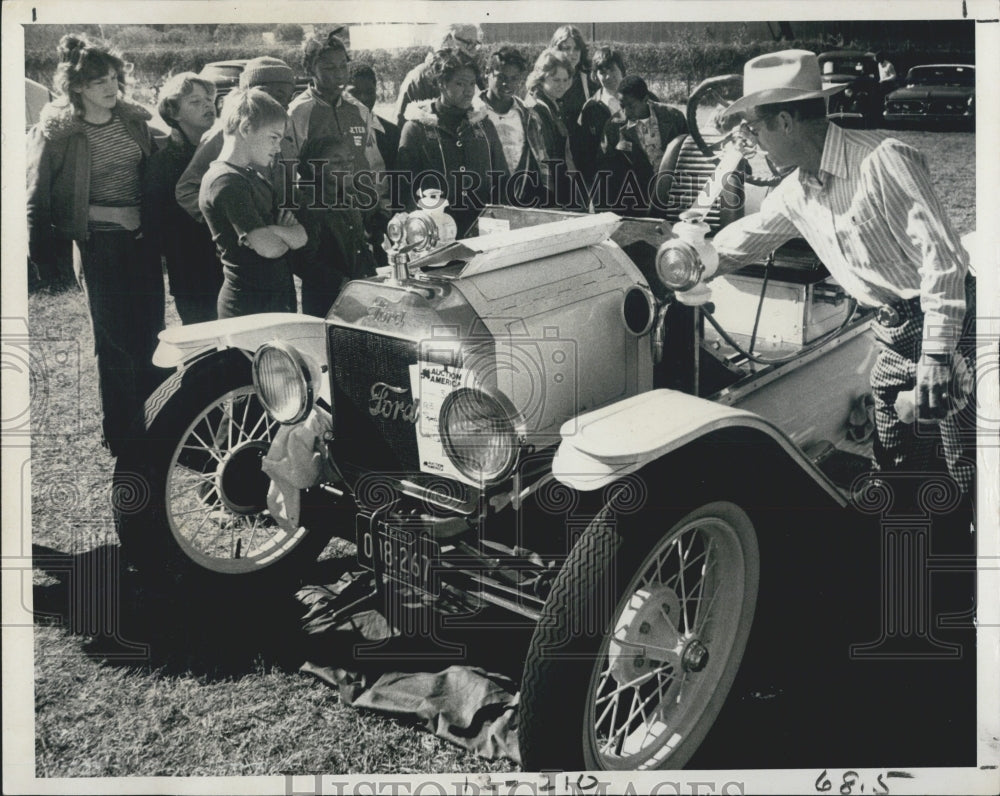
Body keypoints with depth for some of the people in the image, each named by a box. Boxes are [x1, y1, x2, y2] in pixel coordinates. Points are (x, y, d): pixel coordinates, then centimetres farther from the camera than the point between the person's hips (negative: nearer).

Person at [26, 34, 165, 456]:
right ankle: (121, 438, 15)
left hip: (142, 239, 5)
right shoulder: (57, 132, -9)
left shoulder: (134, 119, 5)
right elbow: (38, 197, -6)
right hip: (99, 244, -5)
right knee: (116, 343, 1)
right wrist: (39, 254, -9)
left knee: (151, 337, 10)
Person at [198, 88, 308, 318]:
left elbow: (300, 237, 9)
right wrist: (286, 234, 2)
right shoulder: (225, 181, -15)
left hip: (278, 297, 9)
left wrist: (274, 230, -12)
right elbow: (269, 247, -20)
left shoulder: (253, 176, 16)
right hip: (249, 307, -9)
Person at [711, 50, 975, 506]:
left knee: (969, 472, -3)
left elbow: (941, 255, -22)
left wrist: (936, 355, -25)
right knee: (894, 468, 14)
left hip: (951, 330, -8)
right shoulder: (795, 193, 7)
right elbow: (738, 244, 23)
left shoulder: (883, 160, -18)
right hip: (895, 336, 8)